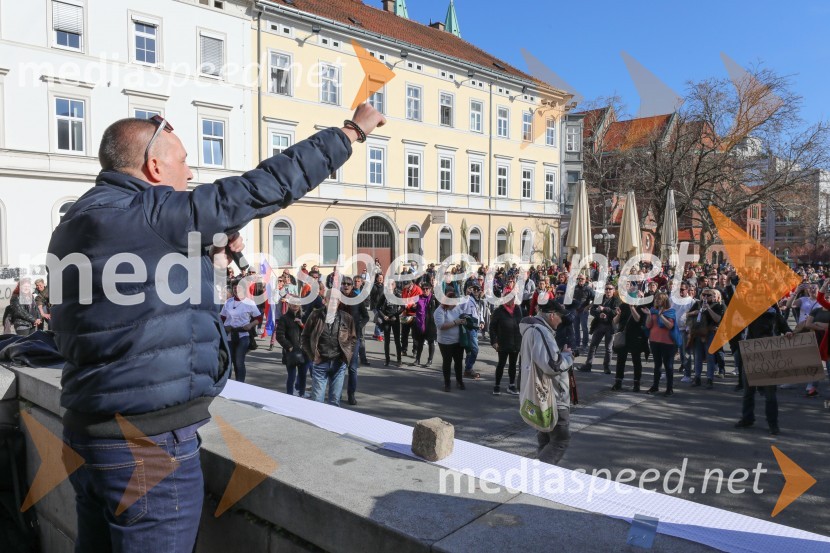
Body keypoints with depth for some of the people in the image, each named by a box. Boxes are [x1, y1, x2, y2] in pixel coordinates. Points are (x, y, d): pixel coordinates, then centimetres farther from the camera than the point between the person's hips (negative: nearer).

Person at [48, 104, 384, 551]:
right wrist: (352, 131, -6)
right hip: (150, 445, -9)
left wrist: (208, 253, 9)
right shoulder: (148, 212, -18)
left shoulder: (80, 220, 10)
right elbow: (264, 188, -15)